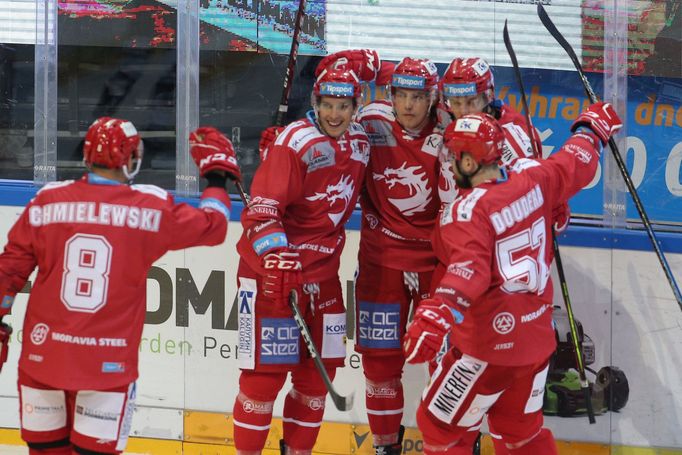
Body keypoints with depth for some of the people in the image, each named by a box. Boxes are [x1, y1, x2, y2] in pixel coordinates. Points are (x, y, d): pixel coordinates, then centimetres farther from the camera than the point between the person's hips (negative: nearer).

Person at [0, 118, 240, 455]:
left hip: (42, 352, 2)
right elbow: (213, 227, 8)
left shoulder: (48, 200, 0)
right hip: (108, 364, -2)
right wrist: (217, 176, 23)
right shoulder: (149, 207, -5)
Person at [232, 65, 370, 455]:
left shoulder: (360, 142, 6)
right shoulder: (296, 143, -17)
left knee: (319, 368, 9)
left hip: (323, 272, 7)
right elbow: (261, 210, -23)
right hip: (273, 270, -7)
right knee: (268, 368, -6)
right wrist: (278, 257, -34)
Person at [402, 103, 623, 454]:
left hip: (490, 347, -7)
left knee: (439, 426, 7)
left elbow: (469, 269, -36)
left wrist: (437, 315, -49)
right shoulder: (533, 180, -3)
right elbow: (577, 164, 15)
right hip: (537, 338, 8)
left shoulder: (467, 211, -21)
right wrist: (592, 128, 35)